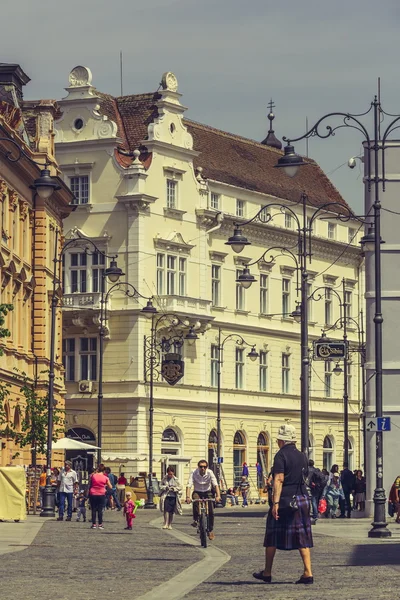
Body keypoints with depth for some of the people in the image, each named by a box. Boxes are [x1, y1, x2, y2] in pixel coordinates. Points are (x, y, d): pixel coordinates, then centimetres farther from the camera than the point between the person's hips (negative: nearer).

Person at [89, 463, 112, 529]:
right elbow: (110, 487, 3)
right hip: (101, 495, 0)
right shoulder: (105, 478, -3)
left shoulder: (93, 476, -3)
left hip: (93, 494, 0)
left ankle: (94, 524, 5)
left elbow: (89, 485, 7)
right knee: (100, 510, 3)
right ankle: (100, 524, 1)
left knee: (93, 510, 6)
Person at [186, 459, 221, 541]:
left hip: (207, 492, 1)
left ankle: (211, 530, 5)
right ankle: (195, 520, -22)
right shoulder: (194, 473, -18)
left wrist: (218, 496, -41)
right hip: (197, 492, -1)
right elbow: (189, 485, -26)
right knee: (195, 498, -35)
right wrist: (188, 497, -41)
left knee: (211, 511, -14)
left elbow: (215, 484, -26)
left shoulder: (210, 473, -17)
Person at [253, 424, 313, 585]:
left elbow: (279, 479, -18)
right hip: (302, 499, 6)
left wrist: (276, 502, -22)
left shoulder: (281, 455, -9)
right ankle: (308, 573, -6)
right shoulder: (302, 456, 12)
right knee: (302, 537, 5)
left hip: (285, 499, -6)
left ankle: (267, 573, 14)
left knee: (272, 536, 6)